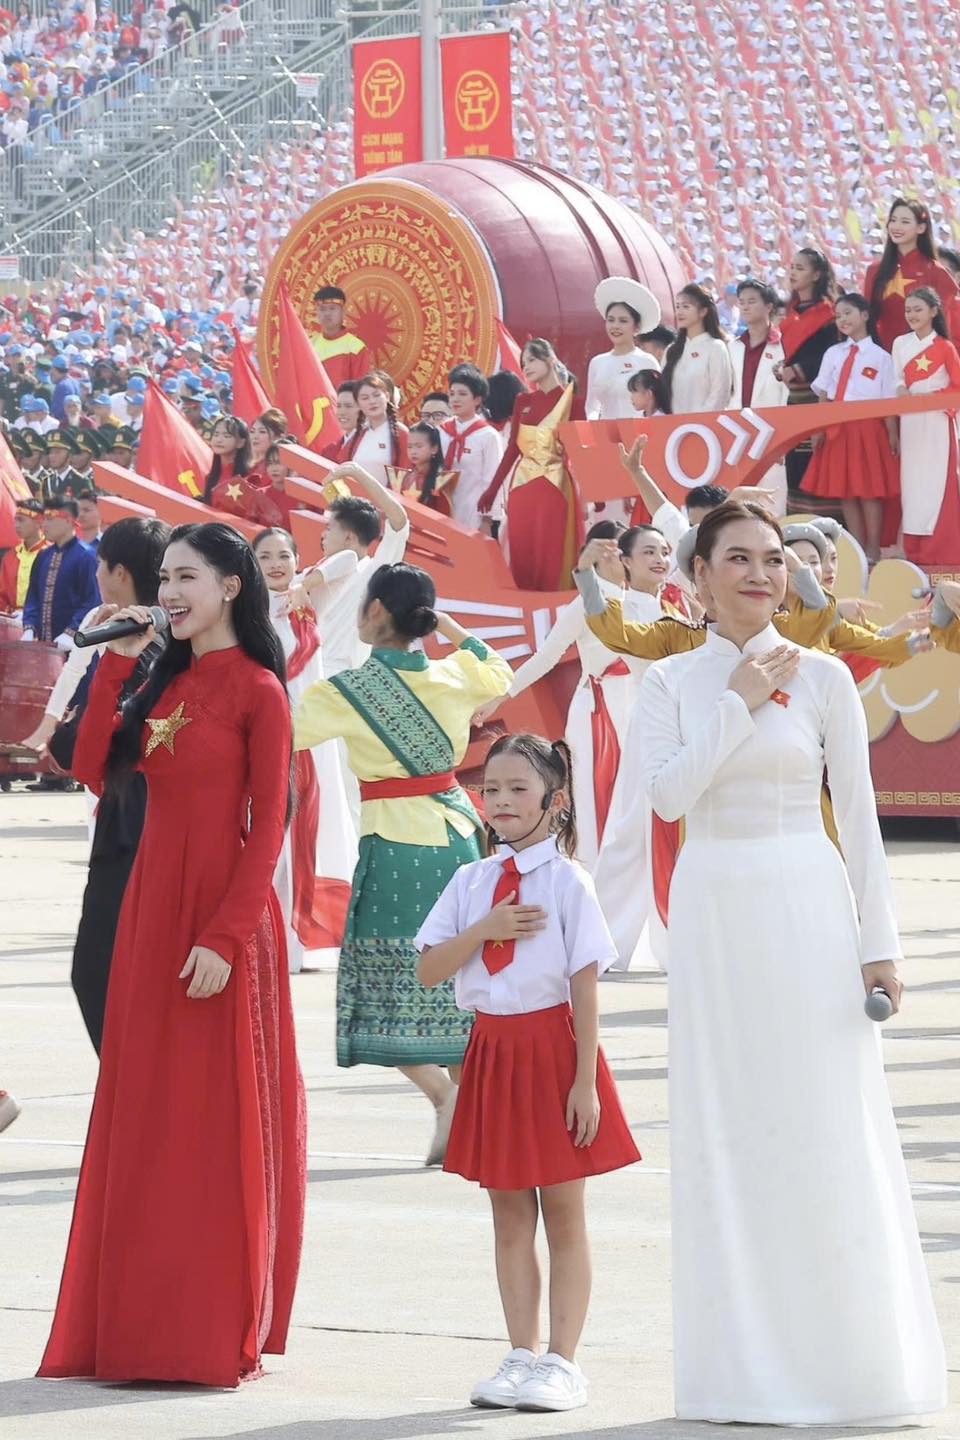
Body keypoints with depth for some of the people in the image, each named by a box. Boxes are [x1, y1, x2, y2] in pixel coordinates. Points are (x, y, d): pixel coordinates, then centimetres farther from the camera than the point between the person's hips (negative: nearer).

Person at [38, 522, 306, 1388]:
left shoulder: (257, 691, -7)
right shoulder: (167, 682, 14)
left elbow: (269, 827, -12)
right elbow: (94, 768, 6)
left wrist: (225, 937, -18)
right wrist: (116, 665, 1)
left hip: (220, 920, -7)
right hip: (152, 910, 8)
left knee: (215, 1122, -2)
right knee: (144, 1122, 9)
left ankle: (215, 1333, 3)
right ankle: (140, 1324, 14)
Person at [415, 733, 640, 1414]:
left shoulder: (567, 883, -9)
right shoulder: (472, 883, 5)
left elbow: (586, 986, -10)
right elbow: (429, 970, 2)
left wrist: (585, 1082, -13)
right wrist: (484, 930, -14)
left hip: (552, 1047, -5)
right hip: (492, 1047, 5)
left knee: (563, 1216, 3)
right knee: (510, 1216, 9)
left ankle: (563, 1363, 6)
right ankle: (522, 1355, 16)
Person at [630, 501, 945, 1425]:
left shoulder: (822, 677, 2)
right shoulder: (671, 683, 6)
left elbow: (858, 815, 2)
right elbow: (668, 793, -8)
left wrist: (879, 942, -3)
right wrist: (740, 704, -9)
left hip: (807, 908, -2)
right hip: (713, 913, 2)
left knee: (827, 1133, -2)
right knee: (726, 1133, 3)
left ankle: (851, 1362, 6)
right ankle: (750, 1370, 10)